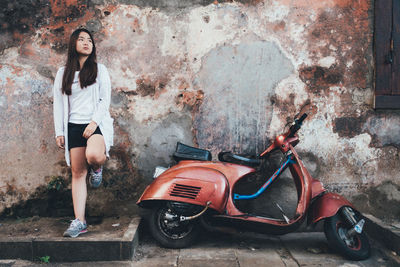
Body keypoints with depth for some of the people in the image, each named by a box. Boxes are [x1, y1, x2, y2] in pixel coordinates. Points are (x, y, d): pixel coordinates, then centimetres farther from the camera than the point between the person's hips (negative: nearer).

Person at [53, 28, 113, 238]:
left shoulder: (99, 69, 9)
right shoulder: (63, 73, 14)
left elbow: (105, 99, 1)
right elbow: (58, 103, 12)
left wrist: (94, 122, -13)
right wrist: (59, 132, 3)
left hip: (97, 124, -2)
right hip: (74, 126, 3)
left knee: (93, 156, -34)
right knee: (77, 173, 0)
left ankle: (97, 167, 4)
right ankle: (79, 221, 5)